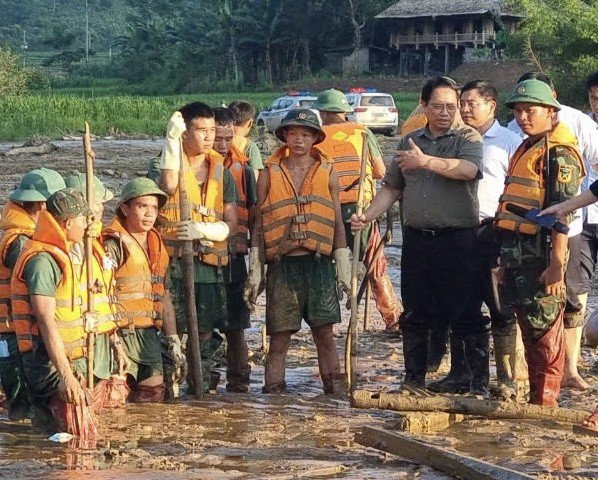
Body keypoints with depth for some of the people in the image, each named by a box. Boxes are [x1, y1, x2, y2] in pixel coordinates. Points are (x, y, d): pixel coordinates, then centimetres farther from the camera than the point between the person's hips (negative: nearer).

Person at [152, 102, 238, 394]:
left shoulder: (221, 171, 11)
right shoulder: (164, 164, 1)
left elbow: (231, 223, 8)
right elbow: (168, 185, -25)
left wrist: (202, 230, -11)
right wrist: (172, 140, -23)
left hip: (210, 263, 4)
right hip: (174, 262, -4)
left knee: (205, 332, 8)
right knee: (172, 330, -7)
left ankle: (201, 387, 18)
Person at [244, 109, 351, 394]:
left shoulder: (328, 173, 9)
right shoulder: (269, 175, 6)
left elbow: (337, 223, 12)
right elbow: (258, 225, 8)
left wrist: (343, 266, 6)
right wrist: (254, 271, 3)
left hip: (318, 263, 1)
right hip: (282, 264, -1)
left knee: (324, 335, 2)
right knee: (279, 338, 0)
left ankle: (336, 393, 7)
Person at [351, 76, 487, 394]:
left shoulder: (468, 138, 0)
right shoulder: (409, 142, 16)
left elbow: (468, 169, -21)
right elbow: (392, 188, 19)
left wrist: (426, 161, -24)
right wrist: (368, 216, 5)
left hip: (458, 239, -5)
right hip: (416, 238, 5)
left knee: (466, 315, -3)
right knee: (415, 314, 9)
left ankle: (480, 383, 3)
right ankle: (413, 379, 19)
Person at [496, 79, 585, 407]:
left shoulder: (559, 153, -12)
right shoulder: (526, 149, 18)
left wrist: (556, 263, -23)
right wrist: (506, 256, 22)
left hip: (541, 254, -9)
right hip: (517, 253, 9)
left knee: (544, 330, -5)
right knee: (528, 327, 13)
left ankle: (544, 404, 0)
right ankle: (536, 398, 21)